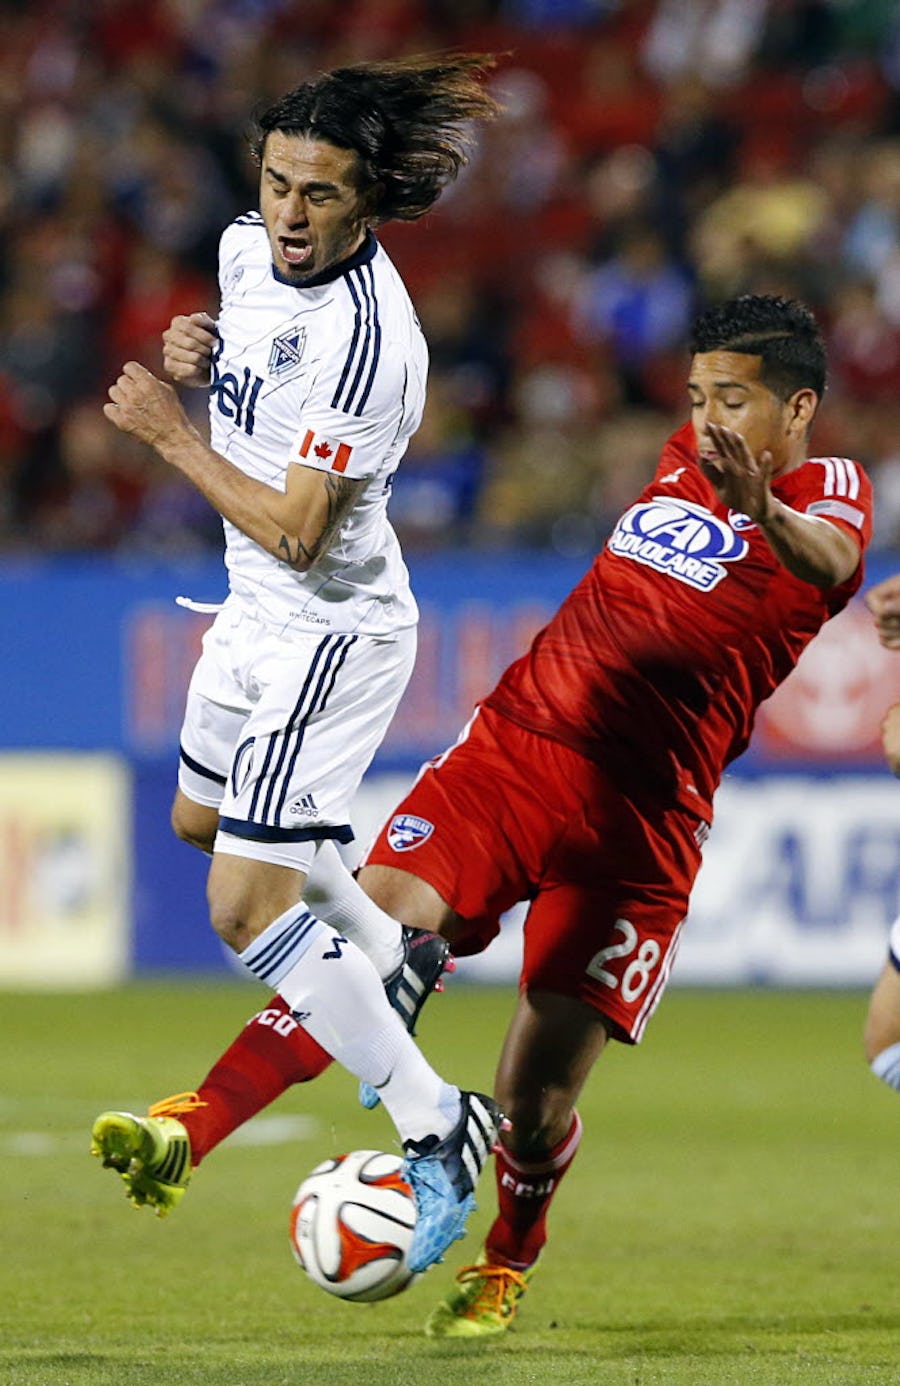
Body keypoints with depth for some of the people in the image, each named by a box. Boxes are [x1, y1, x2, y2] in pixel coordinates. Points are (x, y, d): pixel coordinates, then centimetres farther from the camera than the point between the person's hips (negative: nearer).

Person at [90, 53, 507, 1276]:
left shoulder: (364, 340, -29)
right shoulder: (248, 252, -3)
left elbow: (295, 533, -29)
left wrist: (171, 434, -21)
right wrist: (192, 355, -3)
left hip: (330, 634, -10)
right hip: (257, 620, 10)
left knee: (246, 906, -16)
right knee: (200, 820, 29)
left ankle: (436, 1130, -12)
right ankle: (398, 952, 46)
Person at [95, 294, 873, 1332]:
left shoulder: (832, 494, -3)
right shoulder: (683, 460, 17)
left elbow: (828, 556, -29)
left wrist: (765, 514, -50)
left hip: (636, 825, -5)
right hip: (507, 748, 5)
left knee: (534, 1095, -4)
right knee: (368, 937, -18)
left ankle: (507, 1263, 25)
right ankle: (188, 1128, -24)